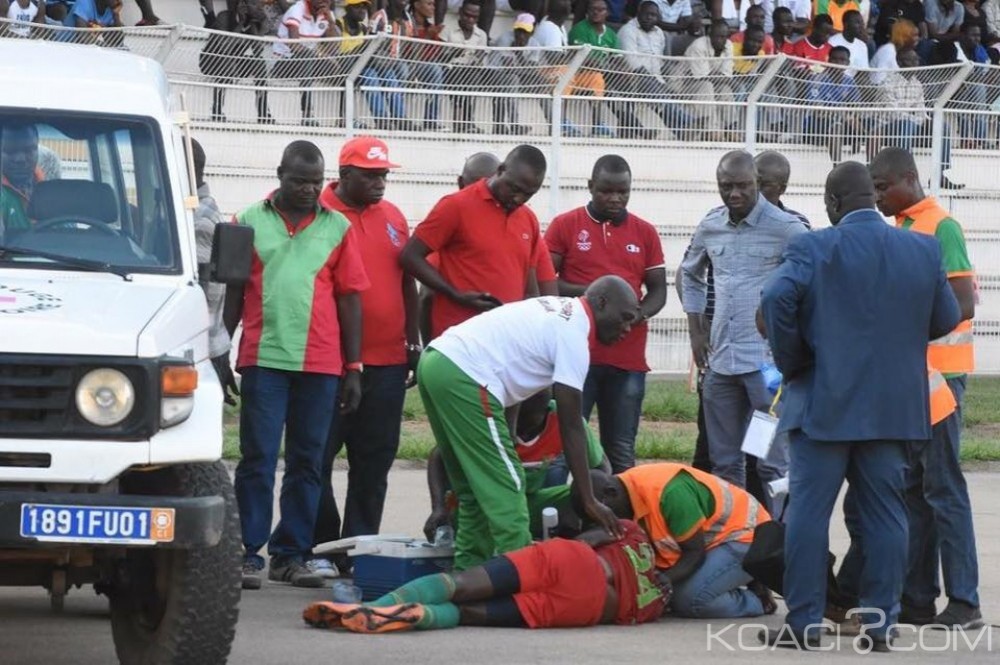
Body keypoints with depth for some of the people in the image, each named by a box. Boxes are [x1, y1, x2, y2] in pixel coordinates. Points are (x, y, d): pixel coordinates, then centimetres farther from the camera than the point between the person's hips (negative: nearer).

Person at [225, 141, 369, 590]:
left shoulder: (337, 228, 8)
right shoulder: (249, 222, 6)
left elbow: (350, 299, 9)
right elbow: (232, 292, 8)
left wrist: (353, 368, 6)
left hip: (321, 363, 2)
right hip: (264, 358, -2)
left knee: (307, 462, 5)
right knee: (258, 459, -2)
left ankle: (291, 554, 10)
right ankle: (250, 553, 1)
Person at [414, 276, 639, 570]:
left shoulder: (556, 309, 21)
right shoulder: (574, 336, -7)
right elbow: (571, 427, -7)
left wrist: (507, 443, 20)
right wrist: (589, 500, -4)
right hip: (464, 378, -10)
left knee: (472, 488, 17)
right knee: (506, 488, -4)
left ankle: (468, 569, 18)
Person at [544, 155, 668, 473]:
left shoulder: (645, 232, 10)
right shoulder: (565, 226, 3)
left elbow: (658, 289, 13)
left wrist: (639, 314, -9)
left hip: (628, 358, 3)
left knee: (622, 452, 4)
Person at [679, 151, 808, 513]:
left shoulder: (786, 228, -8)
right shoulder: (709, 227, 8)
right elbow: (690, 275, 25)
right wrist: (695, 331, 17)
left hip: (768, 361, -6)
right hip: (720, 358, 6)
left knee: (773, 462, -5)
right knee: (724, 460, 12)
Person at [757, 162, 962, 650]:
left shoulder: (813, 249, -8)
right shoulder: (924, 251, 3)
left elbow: (777, 299, -21)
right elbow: (945, 320, 10)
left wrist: (791, 362, -8)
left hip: (824, 404, -3)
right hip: (895, 406, 3)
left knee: (809, 512, 2)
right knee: (884, 514, 8)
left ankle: (804, 623, 2)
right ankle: (880, 622, 8)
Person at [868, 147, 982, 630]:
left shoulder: (940, 228, -11)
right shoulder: (898, 229, 15)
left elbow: (962, 306, -18)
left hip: (937, 373, -9)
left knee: (942, 487, -7)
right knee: (909, 487, 8)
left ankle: (964, 603, -5)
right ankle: (917, 598, 12)